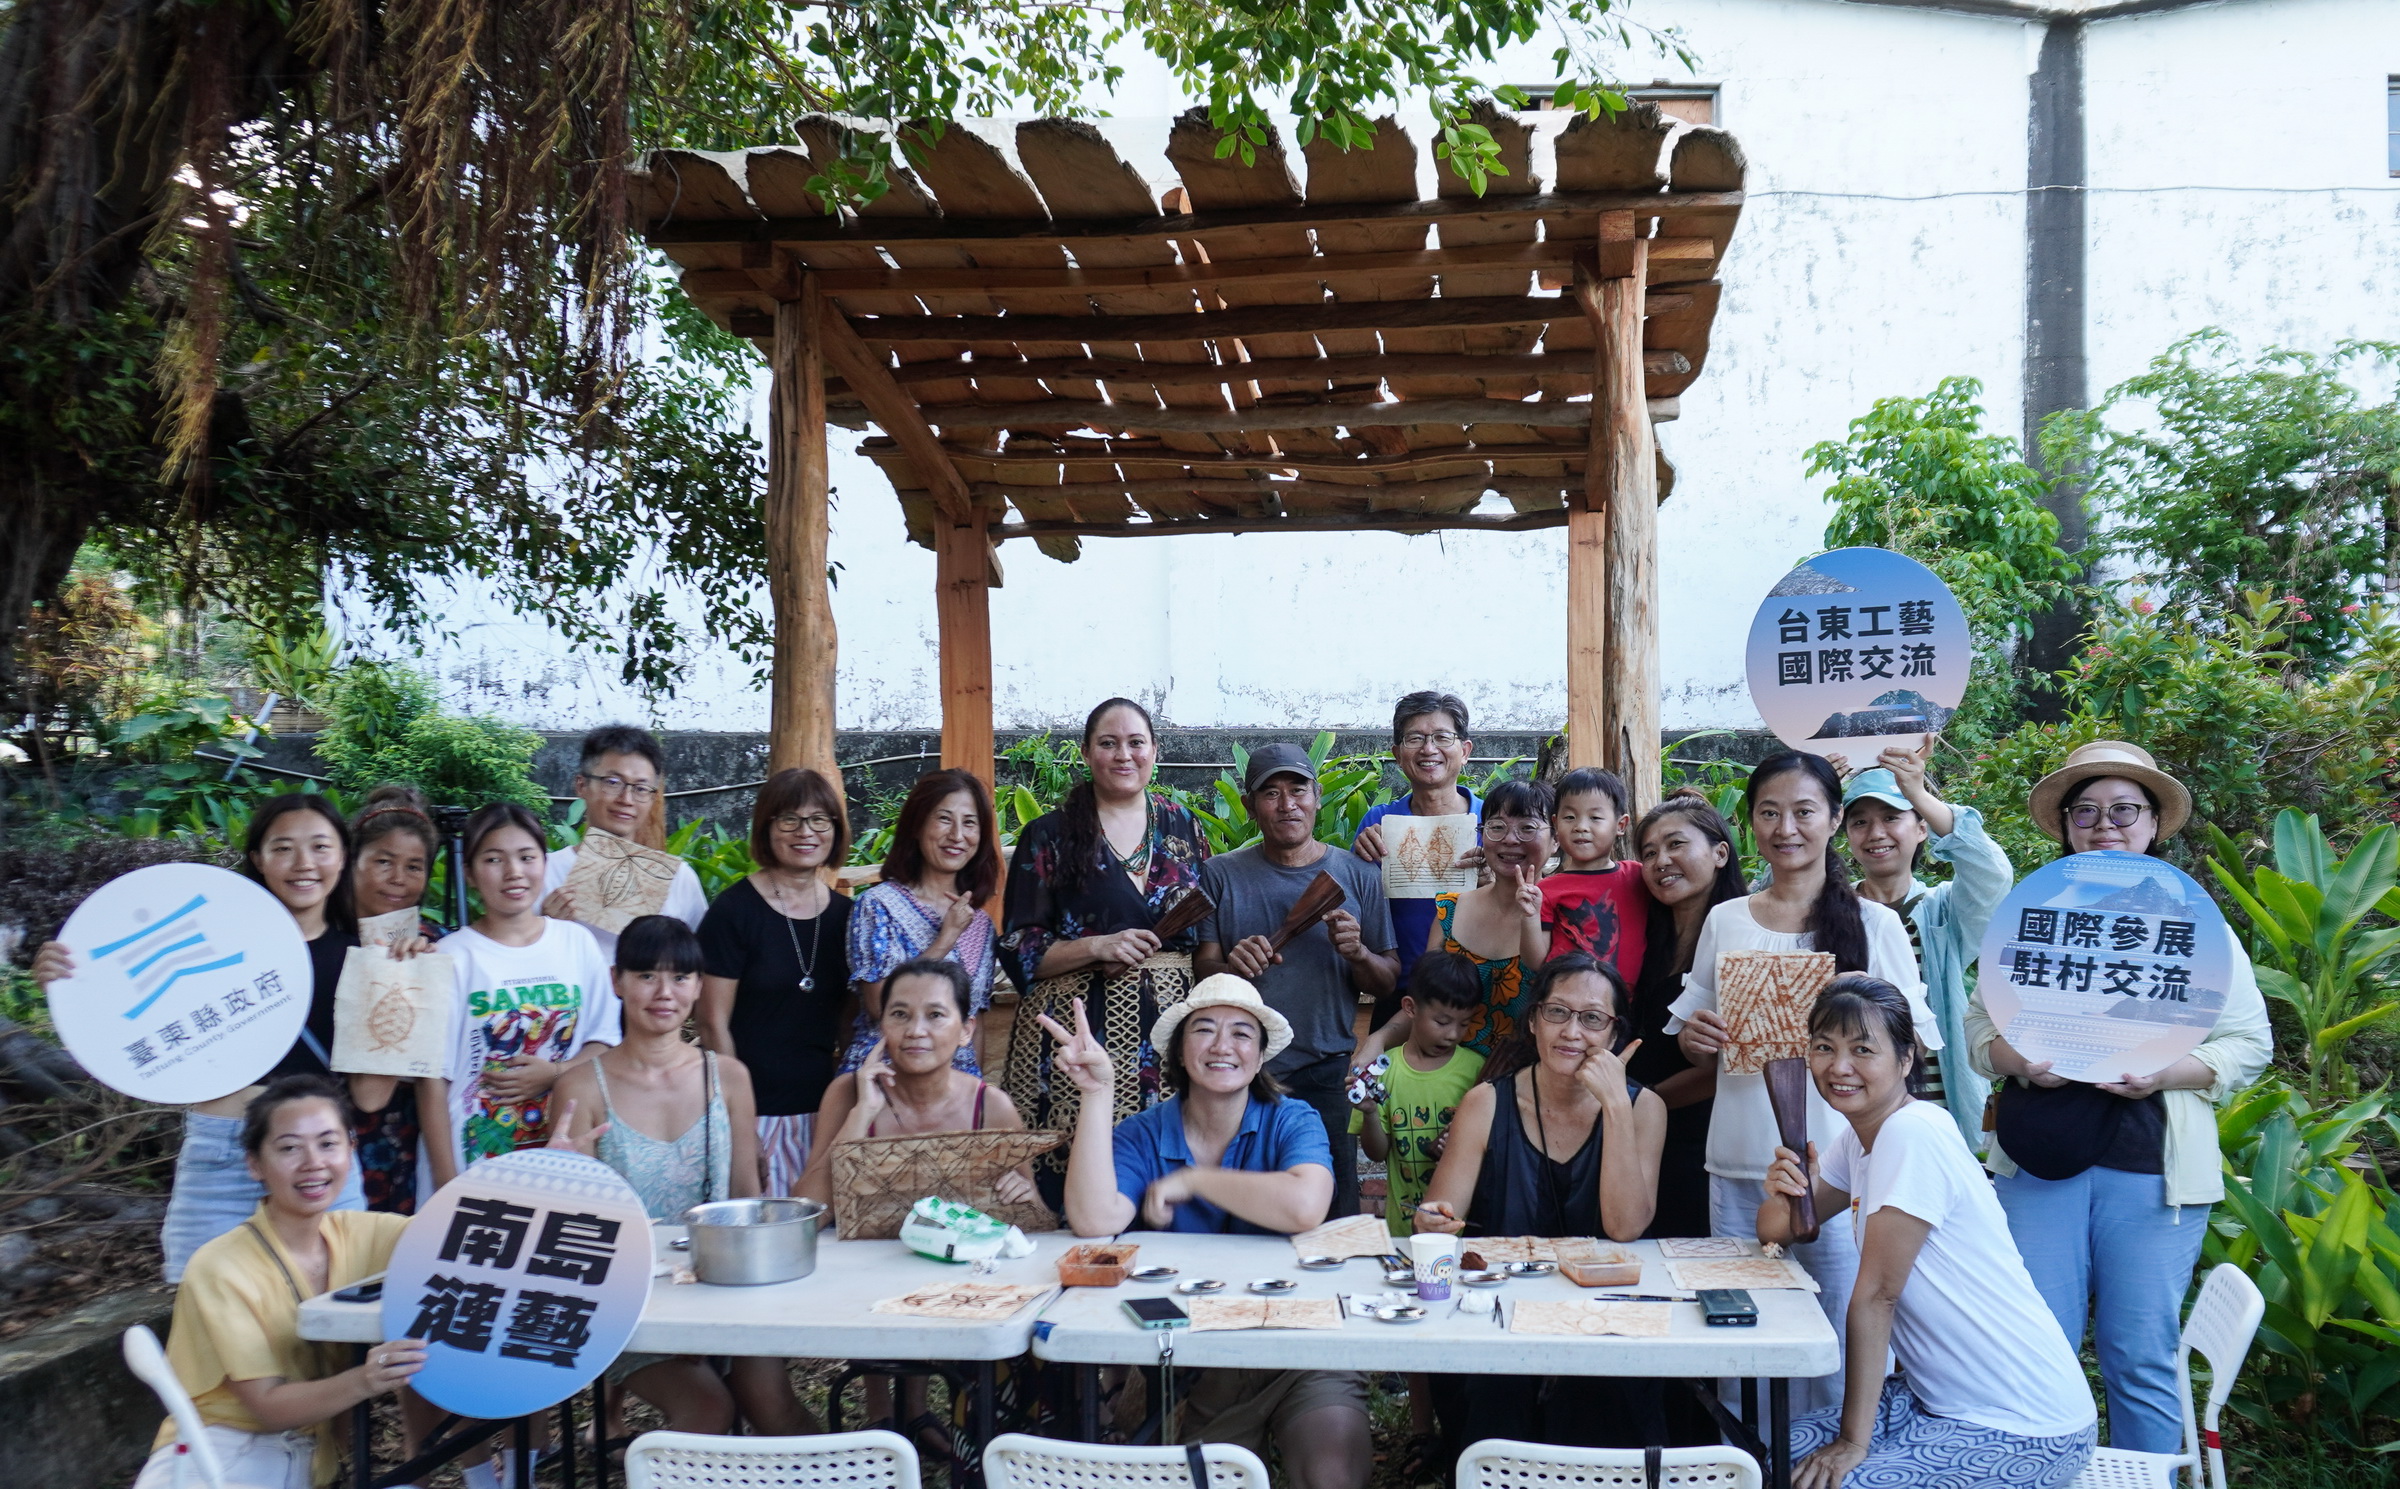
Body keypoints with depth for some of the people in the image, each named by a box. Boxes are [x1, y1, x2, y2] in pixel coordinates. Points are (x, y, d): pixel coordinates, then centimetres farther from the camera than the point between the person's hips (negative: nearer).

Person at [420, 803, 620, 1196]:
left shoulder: (577, 942, 4)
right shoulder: (452, 957, -5)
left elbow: (606, 1039, 8)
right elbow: (433, 1082, -5)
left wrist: (554, 1073, -11)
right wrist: (446, 1187, -9)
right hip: (474, 1160, -2)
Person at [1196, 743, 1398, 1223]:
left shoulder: (1357, 876, 7)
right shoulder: (1222, 874, 6)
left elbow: (1387, 983, 8)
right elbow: (1200, 970, 3)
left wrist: (1357, 953, -13)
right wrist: (1229, 968, -19)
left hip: (1328, 1075, 0)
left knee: (1332, 1216, 0)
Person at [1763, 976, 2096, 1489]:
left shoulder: (1913, 1134, -22)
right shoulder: (1859, 1134, 6)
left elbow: (1875, 1294, -20)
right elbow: (1777, 1231, 11)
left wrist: (1852, 1442, -16)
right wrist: (1784, 1193, -13)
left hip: (2026, 1427, -8)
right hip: (1944, 1398, 9)